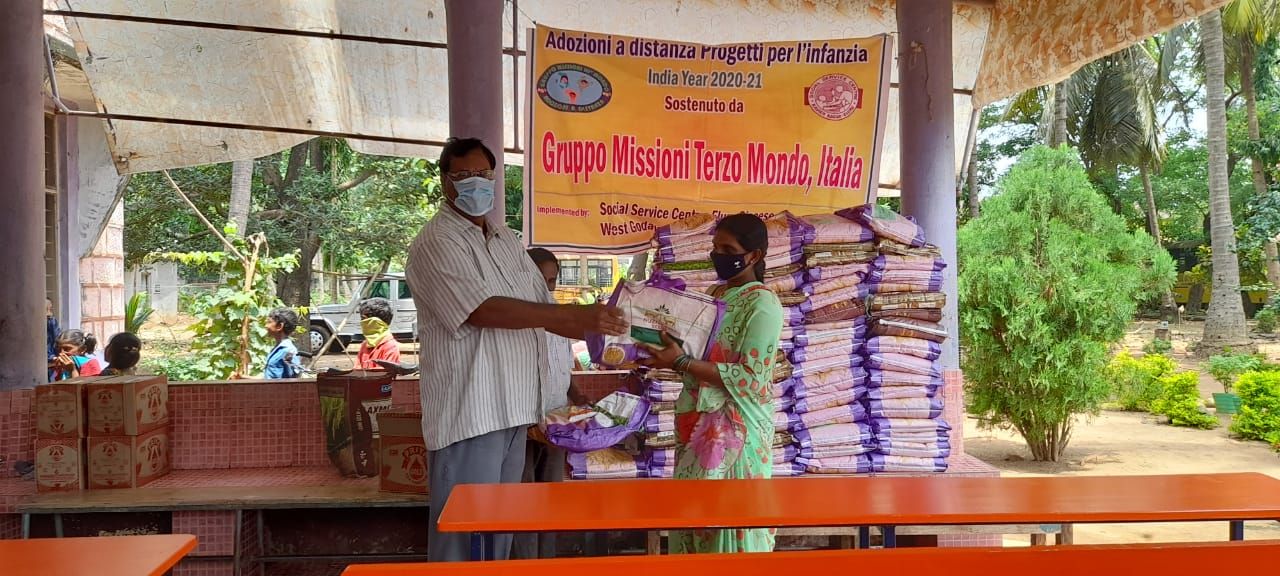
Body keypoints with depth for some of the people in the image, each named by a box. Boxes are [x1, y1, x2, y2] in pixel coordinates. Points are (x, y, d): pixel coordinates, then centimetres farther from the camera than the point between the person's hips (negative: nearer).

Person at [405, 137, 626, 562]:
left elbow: (542, 307, 19)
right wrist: (578, 314, -23)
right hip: (469, 414, -8)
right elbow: (484, 310, -23)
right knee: (465, 532, -3)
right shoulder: (436, 243, -11)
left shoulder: (506, 239, 16)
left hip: (512, 408, 8)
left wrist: (599, 329, 2)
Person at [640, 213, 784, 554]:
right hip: (700, 424, 8)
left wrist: (681, 363, -22)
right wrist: (665, 359, 2)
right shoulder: (714, 296, 14)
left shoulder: (762, 304, -9)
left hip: (737, 427, -7)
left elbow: (749, 378, -18)